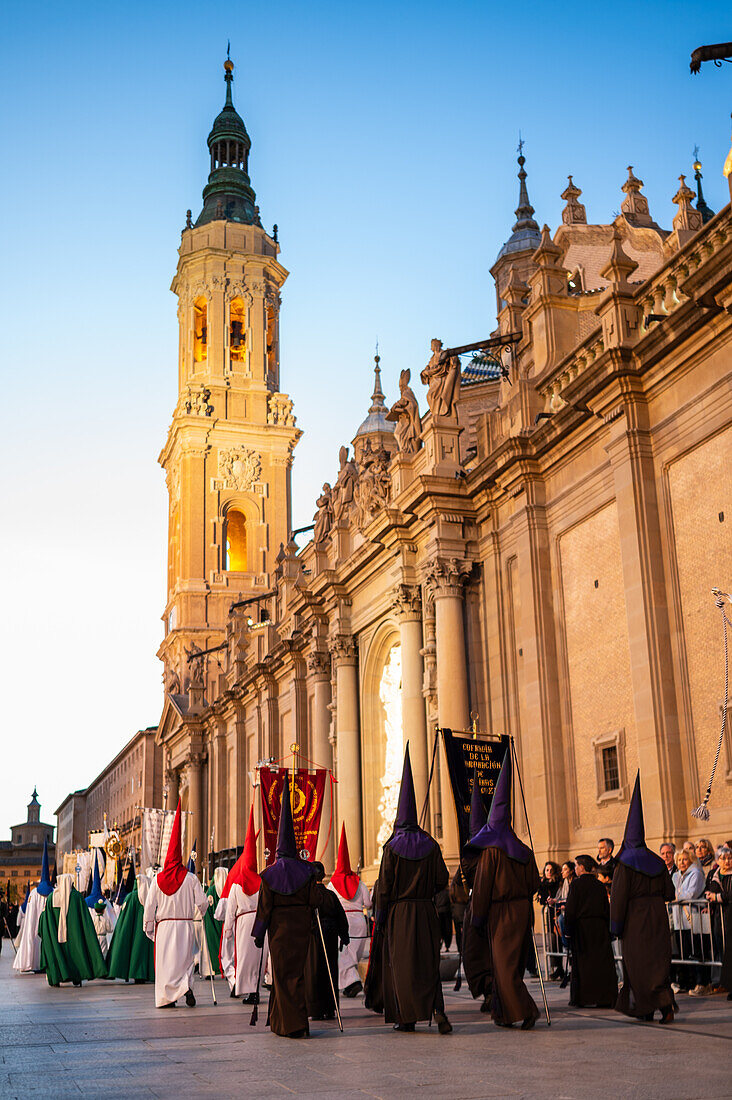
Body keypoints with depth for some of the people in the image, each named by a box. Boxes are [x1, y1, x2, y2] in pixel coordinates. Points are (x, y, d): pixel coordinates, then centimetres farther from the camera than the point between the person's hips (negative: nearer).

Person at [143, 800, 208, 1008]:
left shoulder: (158, 879, 0)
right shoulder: (190, 878, -2)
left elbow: (149, 905, 0)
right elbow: (201, 903, -1)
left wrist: (148, 927, 9)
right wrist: (199, 913, 21)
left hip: (164, 925, 0)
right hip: (185, 924, 0)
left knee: (165, 961, 7)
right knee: (185, 958, 8)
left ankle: (166, 997, 5)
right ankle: (186, 986, -16)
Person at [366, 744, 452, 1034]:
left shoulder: (392, 847, -7)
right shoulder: (430, 845, 2)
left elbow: (384, 885, -8)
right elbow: (442, 880, 3)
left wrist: (380, 917, -2)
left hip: (399, 912, -3)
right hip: (426, 912, 3)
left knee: (400, 964, 6)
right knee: (427, 963, 6)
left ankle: (406, 1018, 9)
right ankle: (436, 1008, -15)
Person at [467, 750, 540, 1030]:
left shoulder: (491, 852, -11)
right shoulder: (524, 851, 7)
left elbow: (482, 886, -10)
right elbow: (534, 883, 9)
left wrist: (478, 917, -2)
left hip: (500, 912, -7)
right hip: (523, 912, 7)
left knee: (504, 964, -3)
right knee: (514, 963, 14)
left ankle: (525, 1009, -15)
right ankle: (503, 1013, 21)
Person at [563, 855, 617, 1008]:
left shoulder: (576, 884, -8)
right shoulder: (600, 886, 6)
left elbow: (570, 909, -9)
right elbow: (607, 909, 9)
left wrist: (568, 931, -4)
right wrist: (607, 929, 15)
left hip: (581, 927, -4)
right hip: (600, 927, 4)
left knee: (581, 963, 2)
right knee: (602, 962, 5)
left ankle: (580, 999, 5)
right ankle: (605, 998, 4)